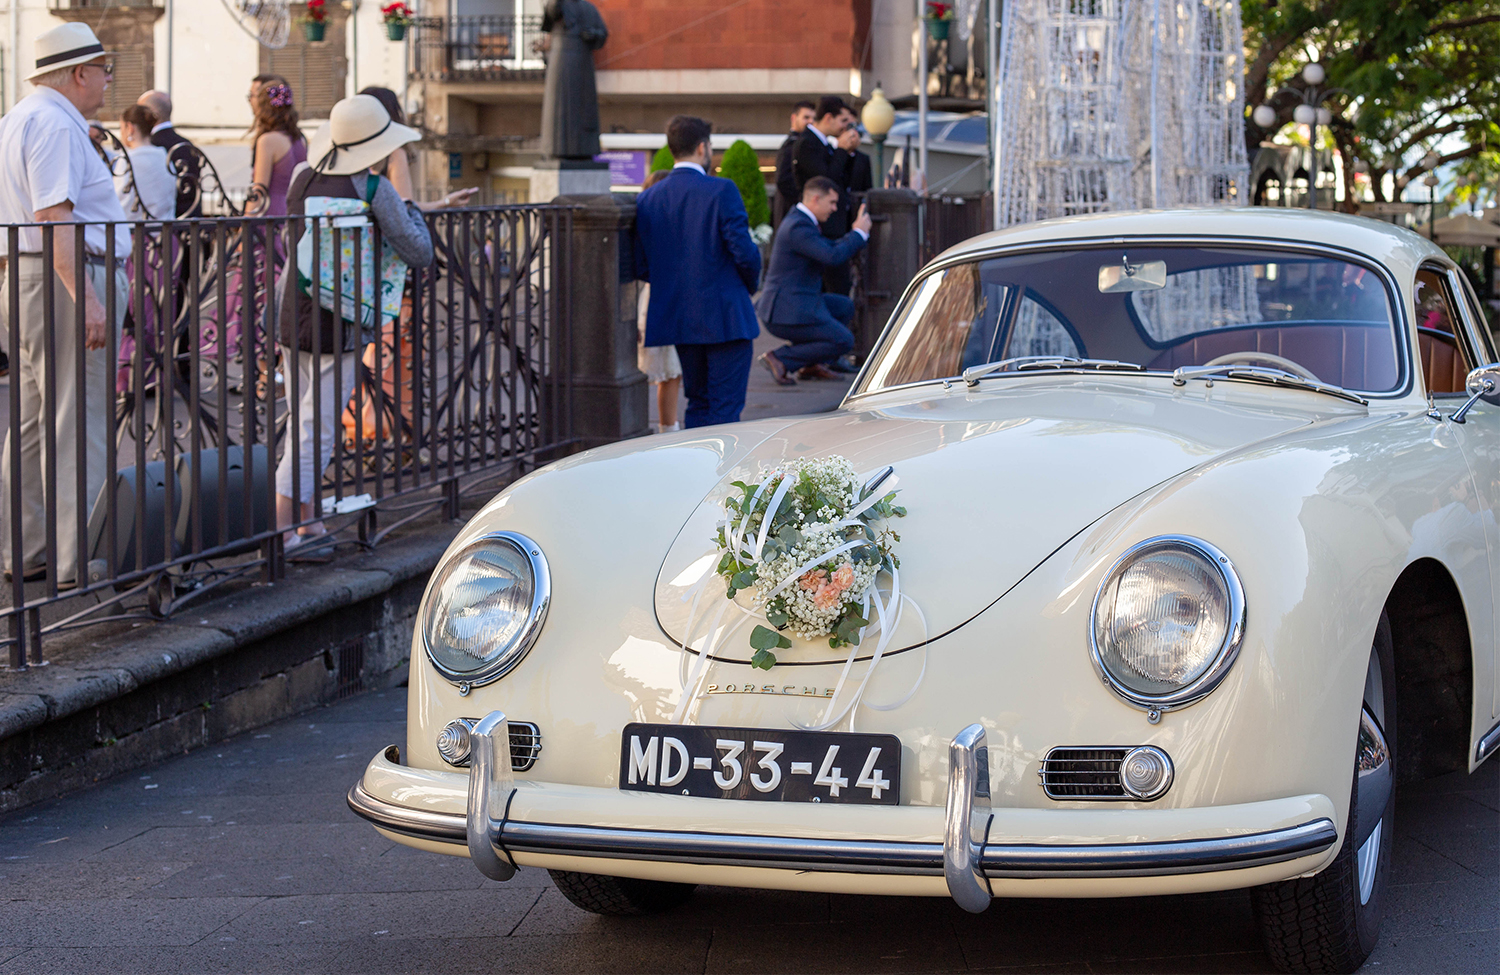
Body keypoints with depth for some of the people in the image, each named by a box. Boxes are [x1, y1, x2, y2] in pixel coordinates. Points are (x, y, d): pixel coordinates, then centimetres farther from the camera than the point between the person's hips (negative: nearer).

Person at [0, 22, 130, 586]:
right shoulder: (56, 126, -15)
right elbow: (52, 217, -24)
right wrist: (86, 297, -29)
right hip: (68, 279, -11)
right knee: (80, 423, -9)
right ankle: (78, 560, -9)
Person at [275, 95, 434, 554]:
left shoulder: (302, 177, 6)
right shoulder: (374, 190, -12)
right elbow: (420, 253, -9)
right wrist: (412, 211, 11)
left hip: (292, 312, 7)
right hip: (337, 322, -6)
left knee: (302, 423, 17)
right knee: (318, 428, -3)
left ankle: (305, 519, 24)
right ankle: (280, 525, -8)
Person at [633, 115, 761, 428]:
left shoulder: (647, 199, 5)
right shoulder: (722, 191, -12)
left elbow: (641, 269, 6)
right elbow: (745, 252, -14)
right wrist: (750, 284, 6)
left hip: (678, 319, 6)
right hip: (724, 317, -6)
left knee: (698, 403, 16)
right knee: (725, 408, -1)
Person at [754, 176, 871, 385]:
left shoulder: (800, 221, 16)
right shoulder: (798, 227, -19)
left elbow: (832, 248, 22)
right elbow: (833, 256, -27)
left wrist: (858, 233, 7)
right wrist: (859, 233, -13)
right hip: (788, 312, -11)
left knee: (845, 307, 22)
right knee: (843, 341, -8)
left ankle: (810, 365, 16)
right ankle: (780, 359, -7)